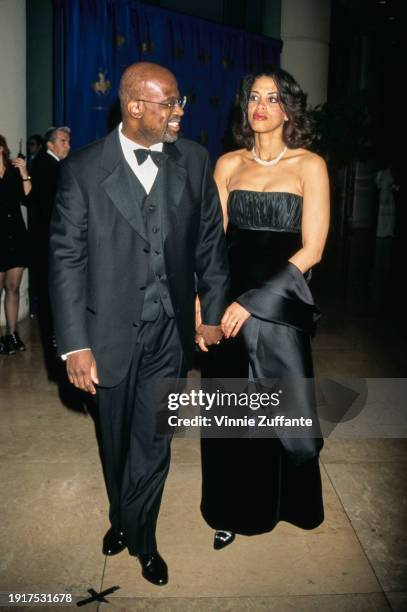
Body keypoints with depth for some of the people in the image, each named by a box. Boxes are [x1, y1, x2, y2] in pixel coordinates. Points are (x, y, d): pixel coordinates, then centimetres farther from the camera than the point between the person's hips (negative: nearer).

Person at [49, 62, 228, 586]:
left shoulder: (194, 161, -1)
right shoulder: (84, 169, -8)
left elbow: (210, 242, 5)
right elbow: (67, 258, -9)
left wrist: (214, 312, 4)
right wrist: (75, 343, -13)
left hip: (170, 331, 1)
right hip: (110, 331, -1)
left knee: (152, 443, 9)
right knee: (115, 440, 18)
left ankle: (137, 534, 35)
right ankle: (123, 519, 46)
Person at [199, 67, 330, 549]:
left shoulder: (309, 166, -2)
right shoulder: (227, 164, 7)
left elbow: (311, 249, -9)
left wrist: (254, 301, -16)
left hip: (279, 305, -2)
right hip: (230, 303, 3)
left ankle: (284, 501, 38)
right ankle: (235, 509, 34)